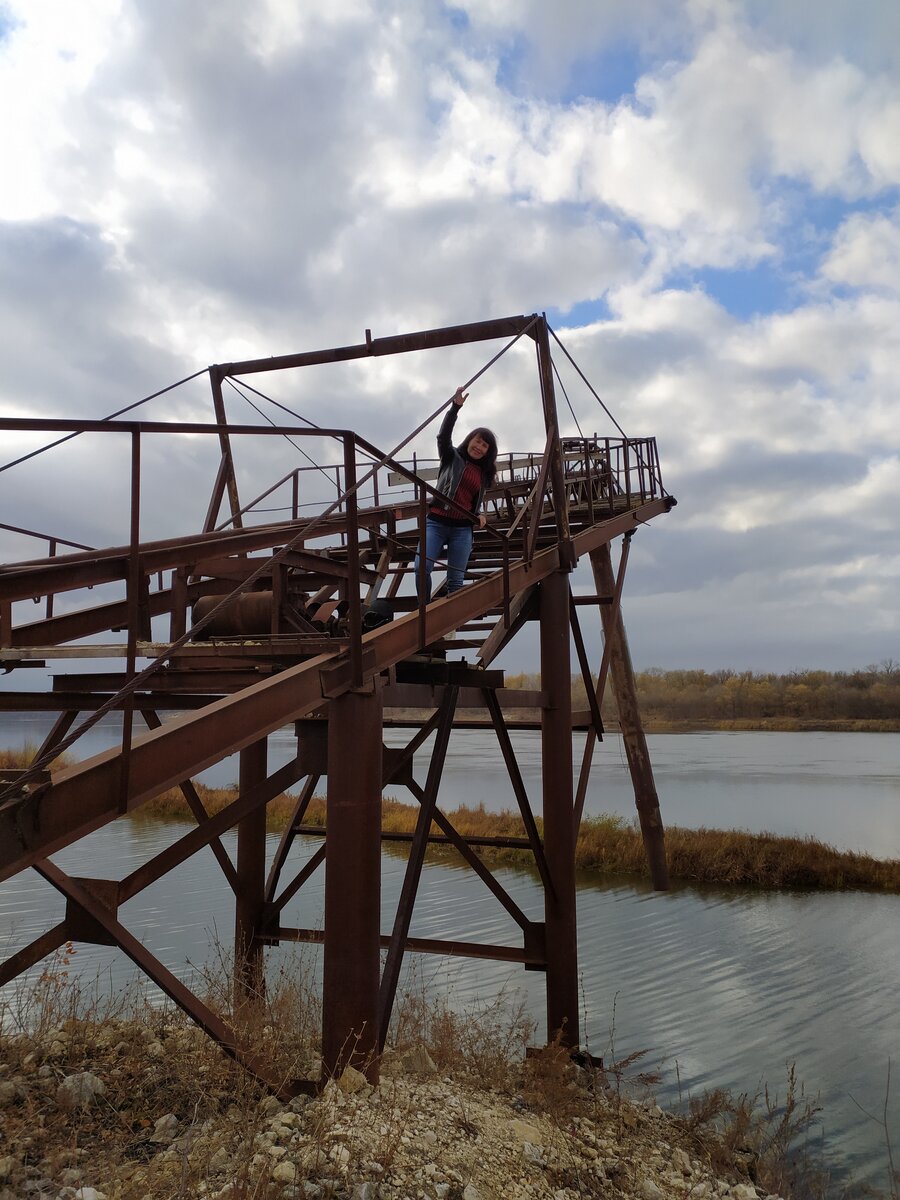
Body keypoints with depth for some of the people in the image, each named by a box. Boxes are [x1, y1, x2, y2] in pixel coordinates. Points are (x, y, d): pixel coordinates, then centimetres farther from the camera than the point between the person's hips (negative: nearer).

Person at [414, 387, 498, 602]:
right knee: (422, 567, -19)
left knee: (456, 580, -1)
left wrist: (480, 515, 3)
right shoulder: (452, 457, 7)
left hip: (462, 529, 3)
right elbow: (443, 435, -12)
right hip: (436, 522, -3)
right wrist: (456, 406, -25)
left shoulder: (483, 474, 16)